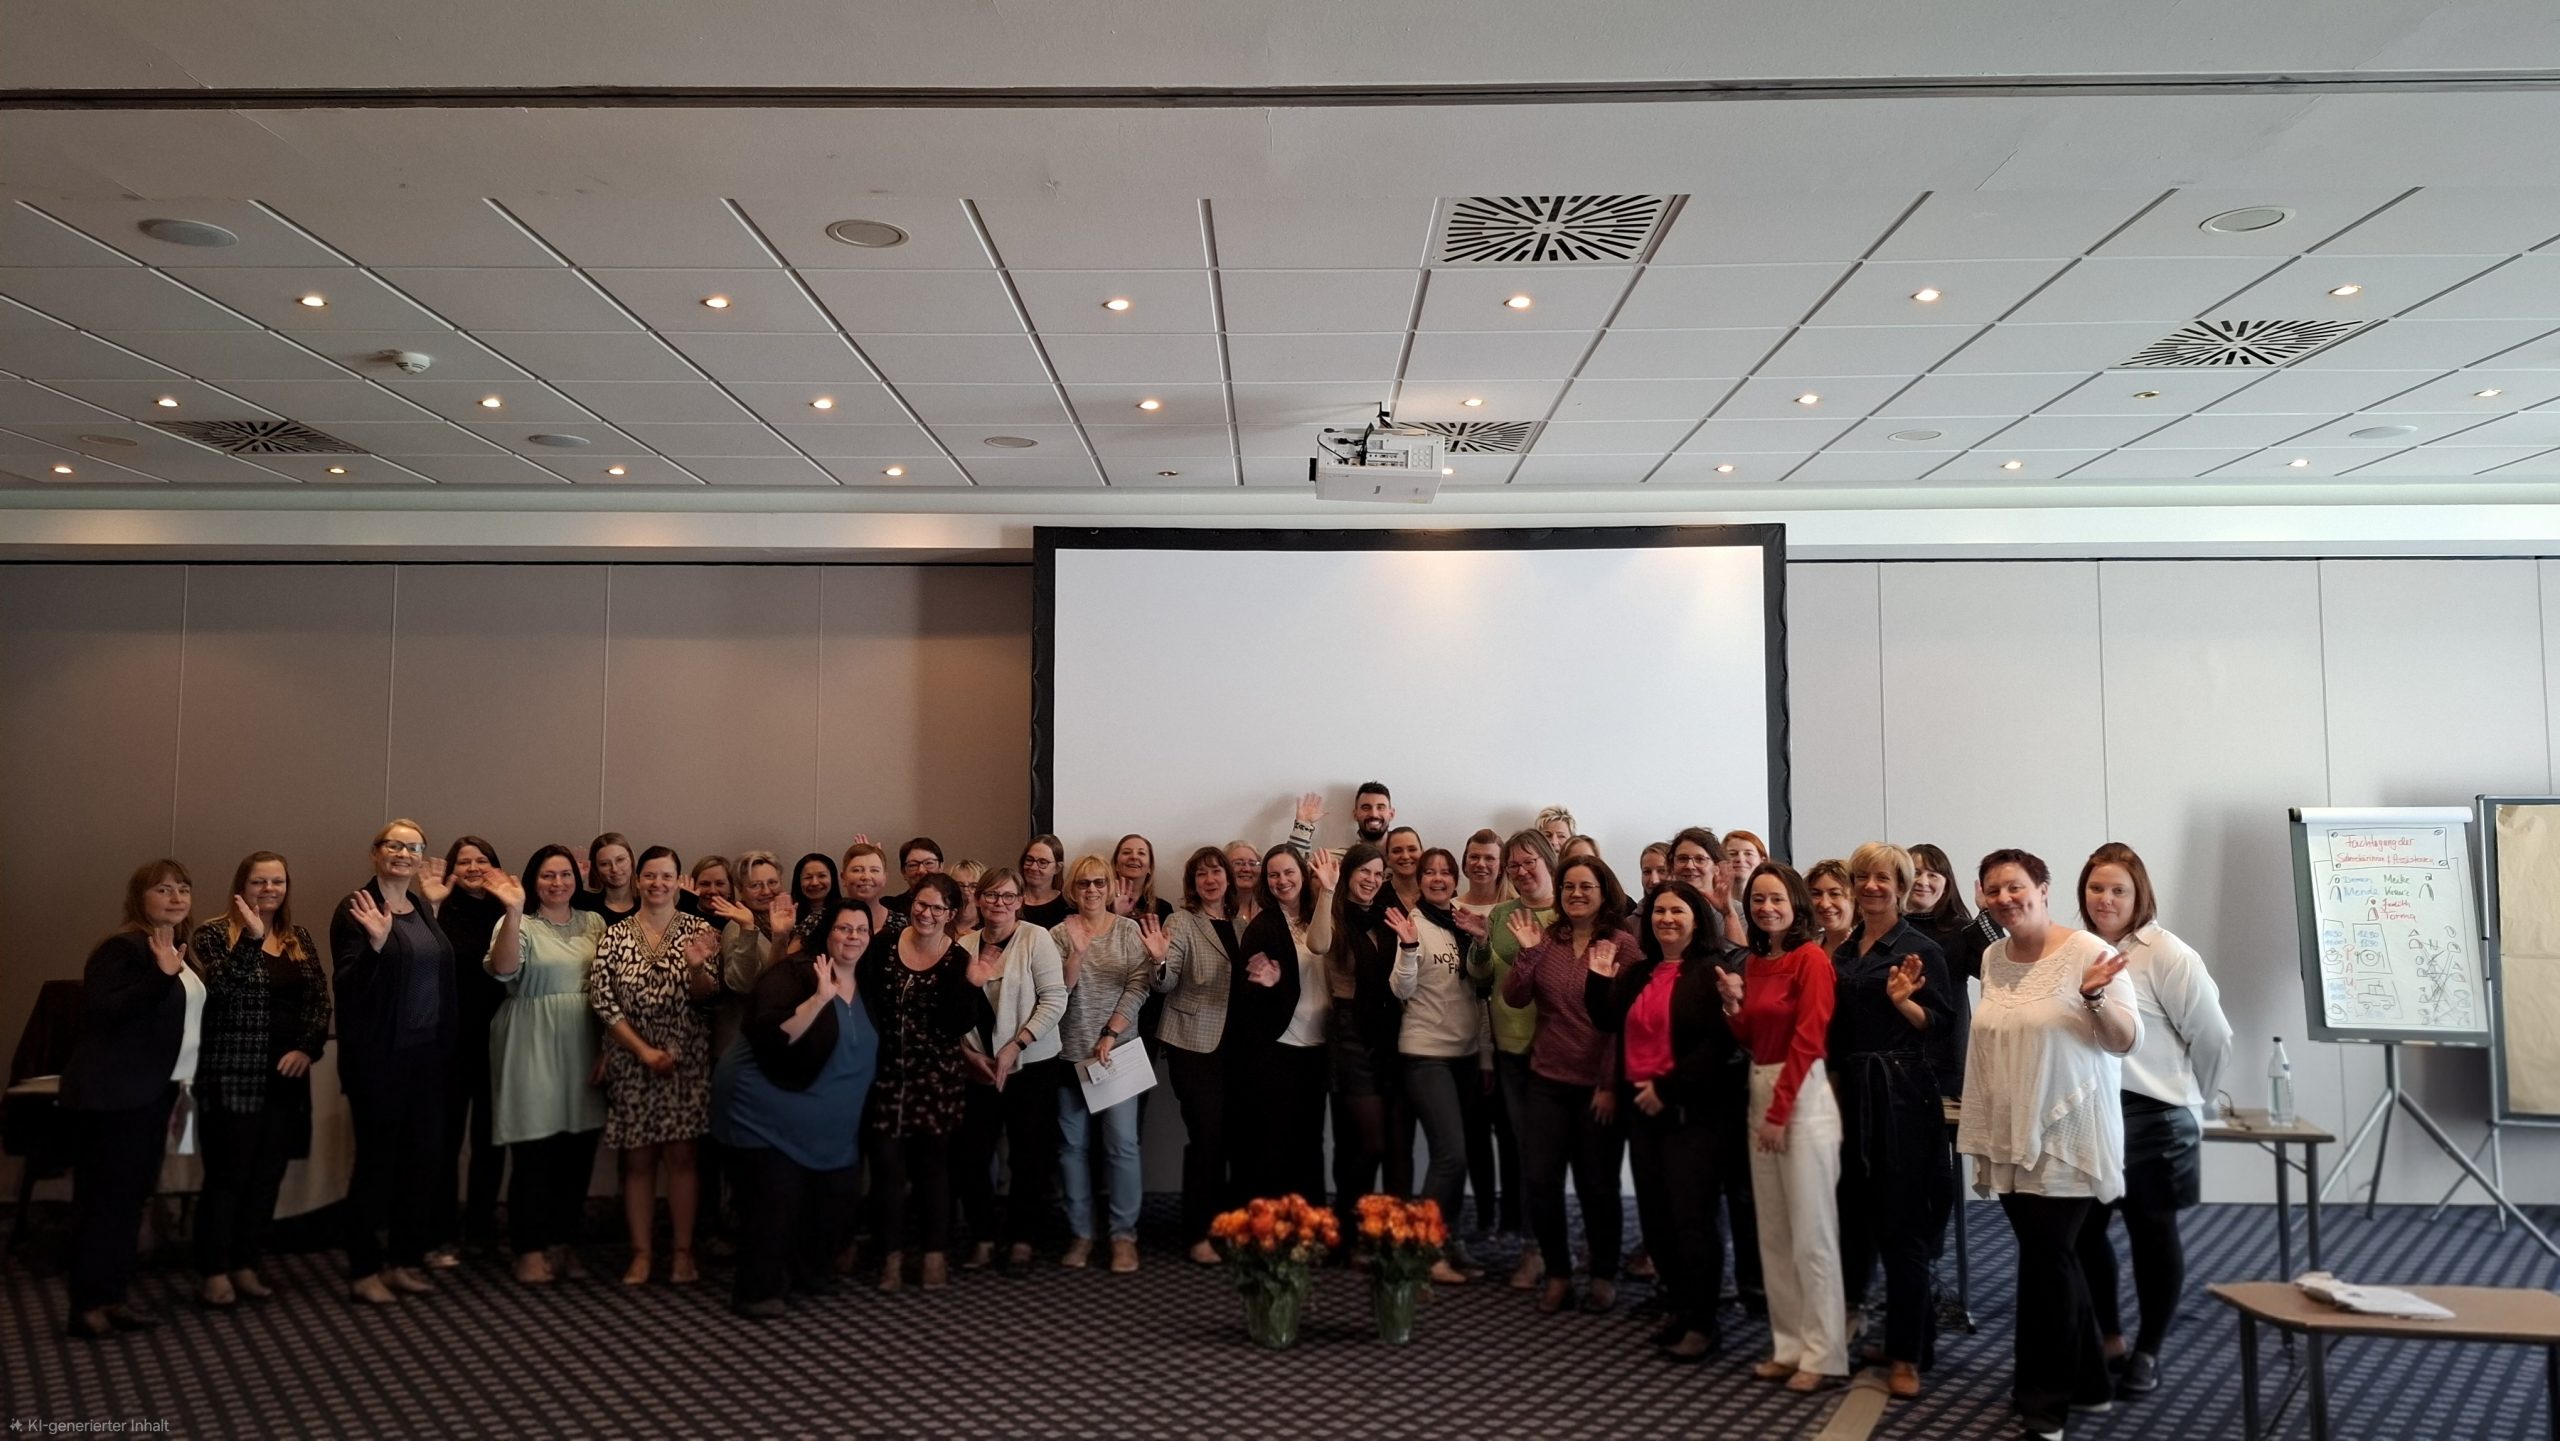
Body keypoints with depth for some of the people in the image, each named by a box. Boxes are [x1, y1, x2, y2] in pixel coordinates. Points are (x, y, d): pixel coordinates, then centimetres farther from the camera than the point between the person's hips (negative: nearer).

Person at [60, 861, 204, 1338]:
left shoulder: (176, 949, 13)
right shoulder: (123, 947, -14)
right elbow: (101, 1012, -25)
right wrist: (162, 975, -31)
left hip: (153, 1090, 9)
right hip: (112, 1093, -9)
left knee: (132, 1194, 12)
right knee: (103, 1197, -3)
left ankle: (112, 1298, 20)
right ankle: (86, 1307, 3)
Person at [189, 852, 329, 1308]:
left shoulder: (298, 939, 10)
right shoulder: (214, 934, -4)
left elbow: (320, 1001, 8)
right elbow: (219, 990, -20)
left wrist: (308, 1048, -7)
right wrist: (252, 939, -27)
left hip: (285, 1075, 5)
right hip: (231, 1076, -5)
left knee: (268, 1174, 9)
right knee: (228, 1174, -2)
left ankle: (245, 1265, 20)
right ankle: (212, 1271, 10)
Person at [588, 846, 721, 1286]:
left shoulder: (697, 930, 1)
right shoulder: (615, 935, 2)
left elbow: (707, 997, -5)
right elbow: (601, 1000, -3)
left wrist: (697, 968, -27)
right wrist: (644, 1051, -11)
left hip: (686, 1061, -1)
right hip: (630, 1060, 1)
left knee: (681, 1155, 2)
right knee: (637, 1159, 6)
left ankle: (684, 1251, 12)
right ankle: (641, 1253, 16)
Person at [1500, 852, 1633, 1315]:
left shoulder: (1621, 944, -8)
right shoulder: (1546, 939, 4)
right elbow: (1515, 998, -2)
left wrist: (1612, 1084, -13)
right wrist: (1526, 951, -16)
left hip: (1598, 1085, -3)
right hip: (1547, 1081, 4)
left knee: (1597, 1185, 8)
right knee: (1540, 1181, 4)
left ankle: (1604, 1275, 27)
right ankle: (1557, 1274, 22)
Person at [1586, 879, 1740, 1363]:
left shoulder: (1711, 972, -9)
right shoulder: (1638, 973, 14)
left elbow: (1718, 1044, -17)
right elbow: (1608, 1022, 17)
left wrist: (1667, 1088, -19)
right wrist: (1599, 980, 3)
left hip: (1689, 1111, -7)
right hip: (1642, 1108, 7)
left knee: (1690, 1216, -3)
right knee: (1655, 1215, 12)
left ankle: (1702, 1323, 9)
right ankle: (1679, 1309, 26)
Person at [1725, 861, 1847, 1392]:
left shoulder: (1811, 957, -10)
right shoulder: (1753, 961, 13)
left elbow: (1808, 1039, -14)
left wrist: (1780, 1111, -13)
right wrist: (1733, 1004, -3)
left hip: (1803, 1096, -8)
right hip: (1759, 1092, 8)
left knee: (1810, 1232, -2)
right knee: (1772, 1231, 11)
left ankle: (1825, 1355, 8)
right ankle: (1789, 1346, 20)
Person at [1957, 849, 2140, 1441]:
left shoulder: (2088, 952, -12)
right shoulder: (1992, 958, 7)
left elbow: (2128, 1040, -12)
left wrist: (2094, 996, -30)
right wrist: (1979, 1131, 17)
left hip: (2068, 1137, -6)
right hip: (2011, 1137, 6)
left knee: (2045, 1258, -3)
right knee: (2053, 1257, 13)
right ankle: (2085, 1381, 28)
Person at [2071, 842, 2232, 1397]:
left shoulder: (2166, 954, -12)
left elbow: (2213, 1036, -7)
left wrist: (2187, 1095, 4)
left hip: (2152, 1116, -4)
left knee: (2153, 1233, 10)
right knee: (2084, 1229, 9)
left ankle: (2148, 1352, 25)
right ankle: (2108, 1340, 28)